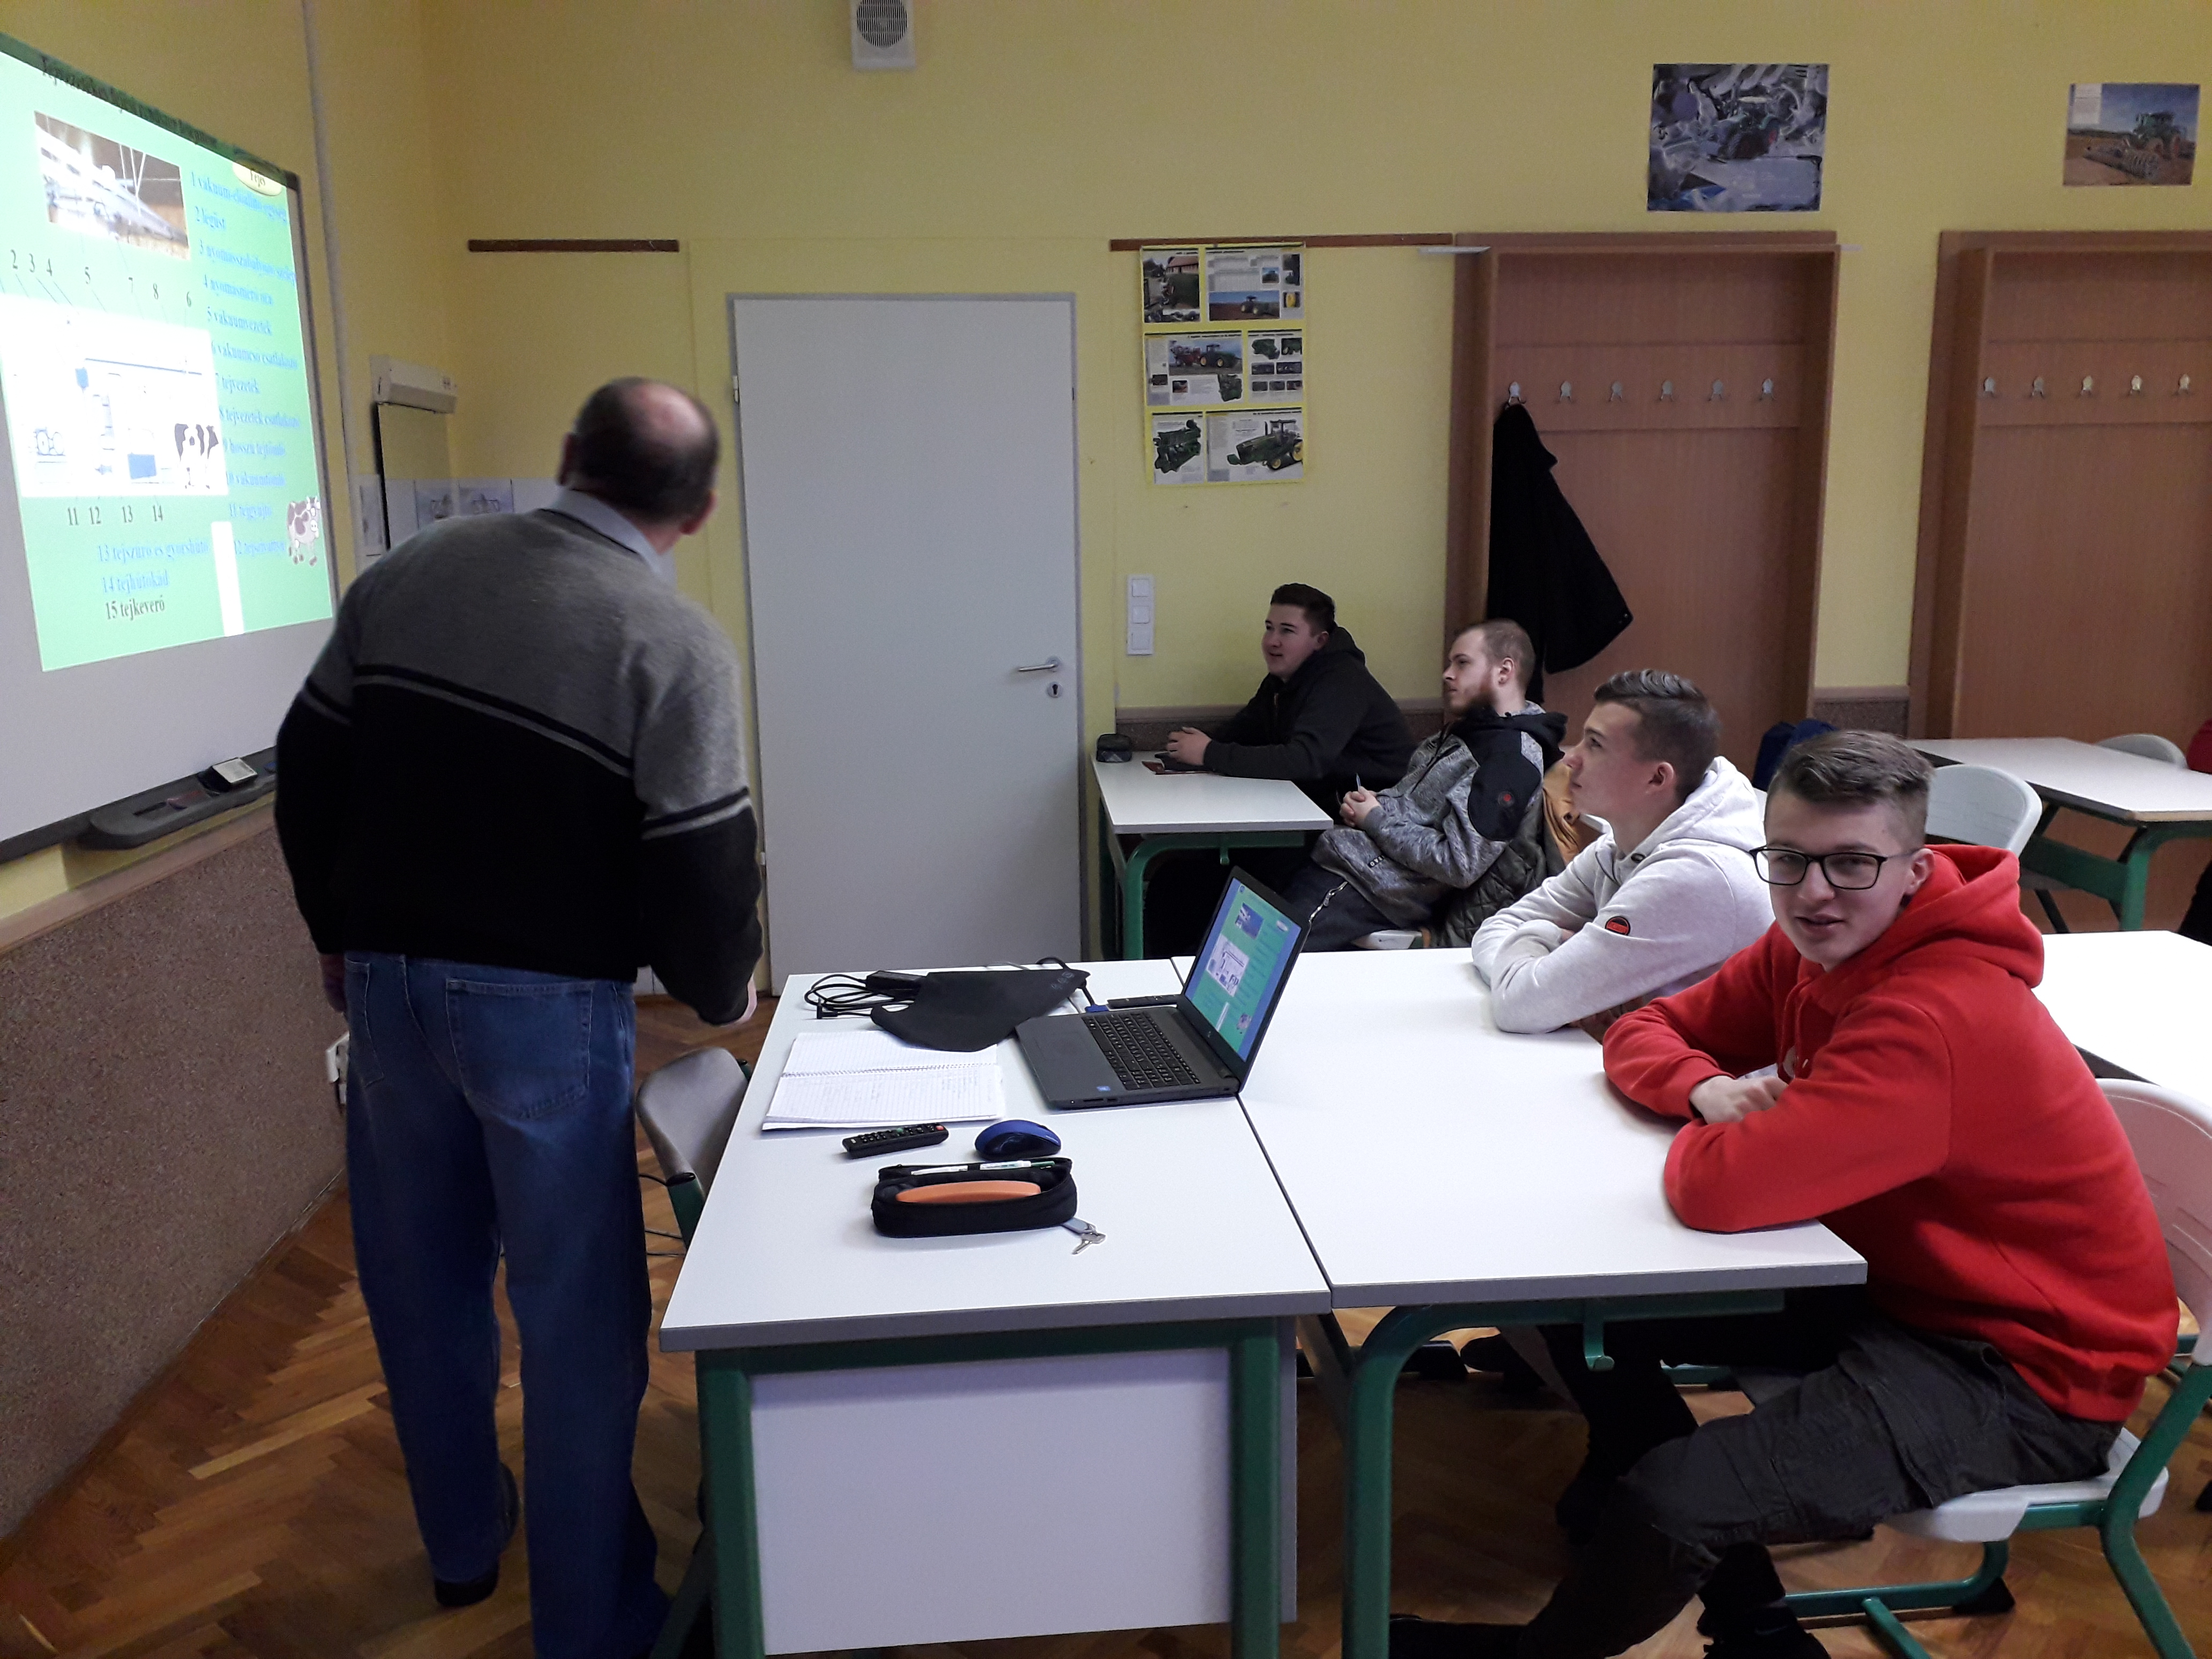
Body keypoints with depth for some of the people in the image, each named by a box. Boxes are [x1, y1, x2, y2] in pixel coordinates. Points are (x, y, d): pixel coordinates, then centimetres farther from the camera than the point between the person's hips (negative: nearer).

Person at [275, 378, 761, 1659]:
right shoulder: (677, 641, -13)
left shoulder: (410, 572, 4)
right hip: (546, 1001, -5)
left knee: (422, 1278, 21)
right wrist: (724, 989, 5)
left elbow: (310, 771, 7)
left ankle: (463, 1542, 42)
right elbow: (701, 864, -15)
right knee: (577, 1311, 8)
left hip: (387, 976, 6)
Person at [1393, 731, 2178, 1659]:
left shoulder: (1943, 1015, -31)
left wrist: (1725, 1126, -13)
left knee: (1670, 1503, -25)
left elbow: (1717, 1190, -36)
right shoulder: (1809, 948, -4)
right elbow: (1644, 1035, 6)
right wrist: (1710, 1090, -16)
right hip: (1895, 1276, 9)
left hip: (2023, 1365, -9)